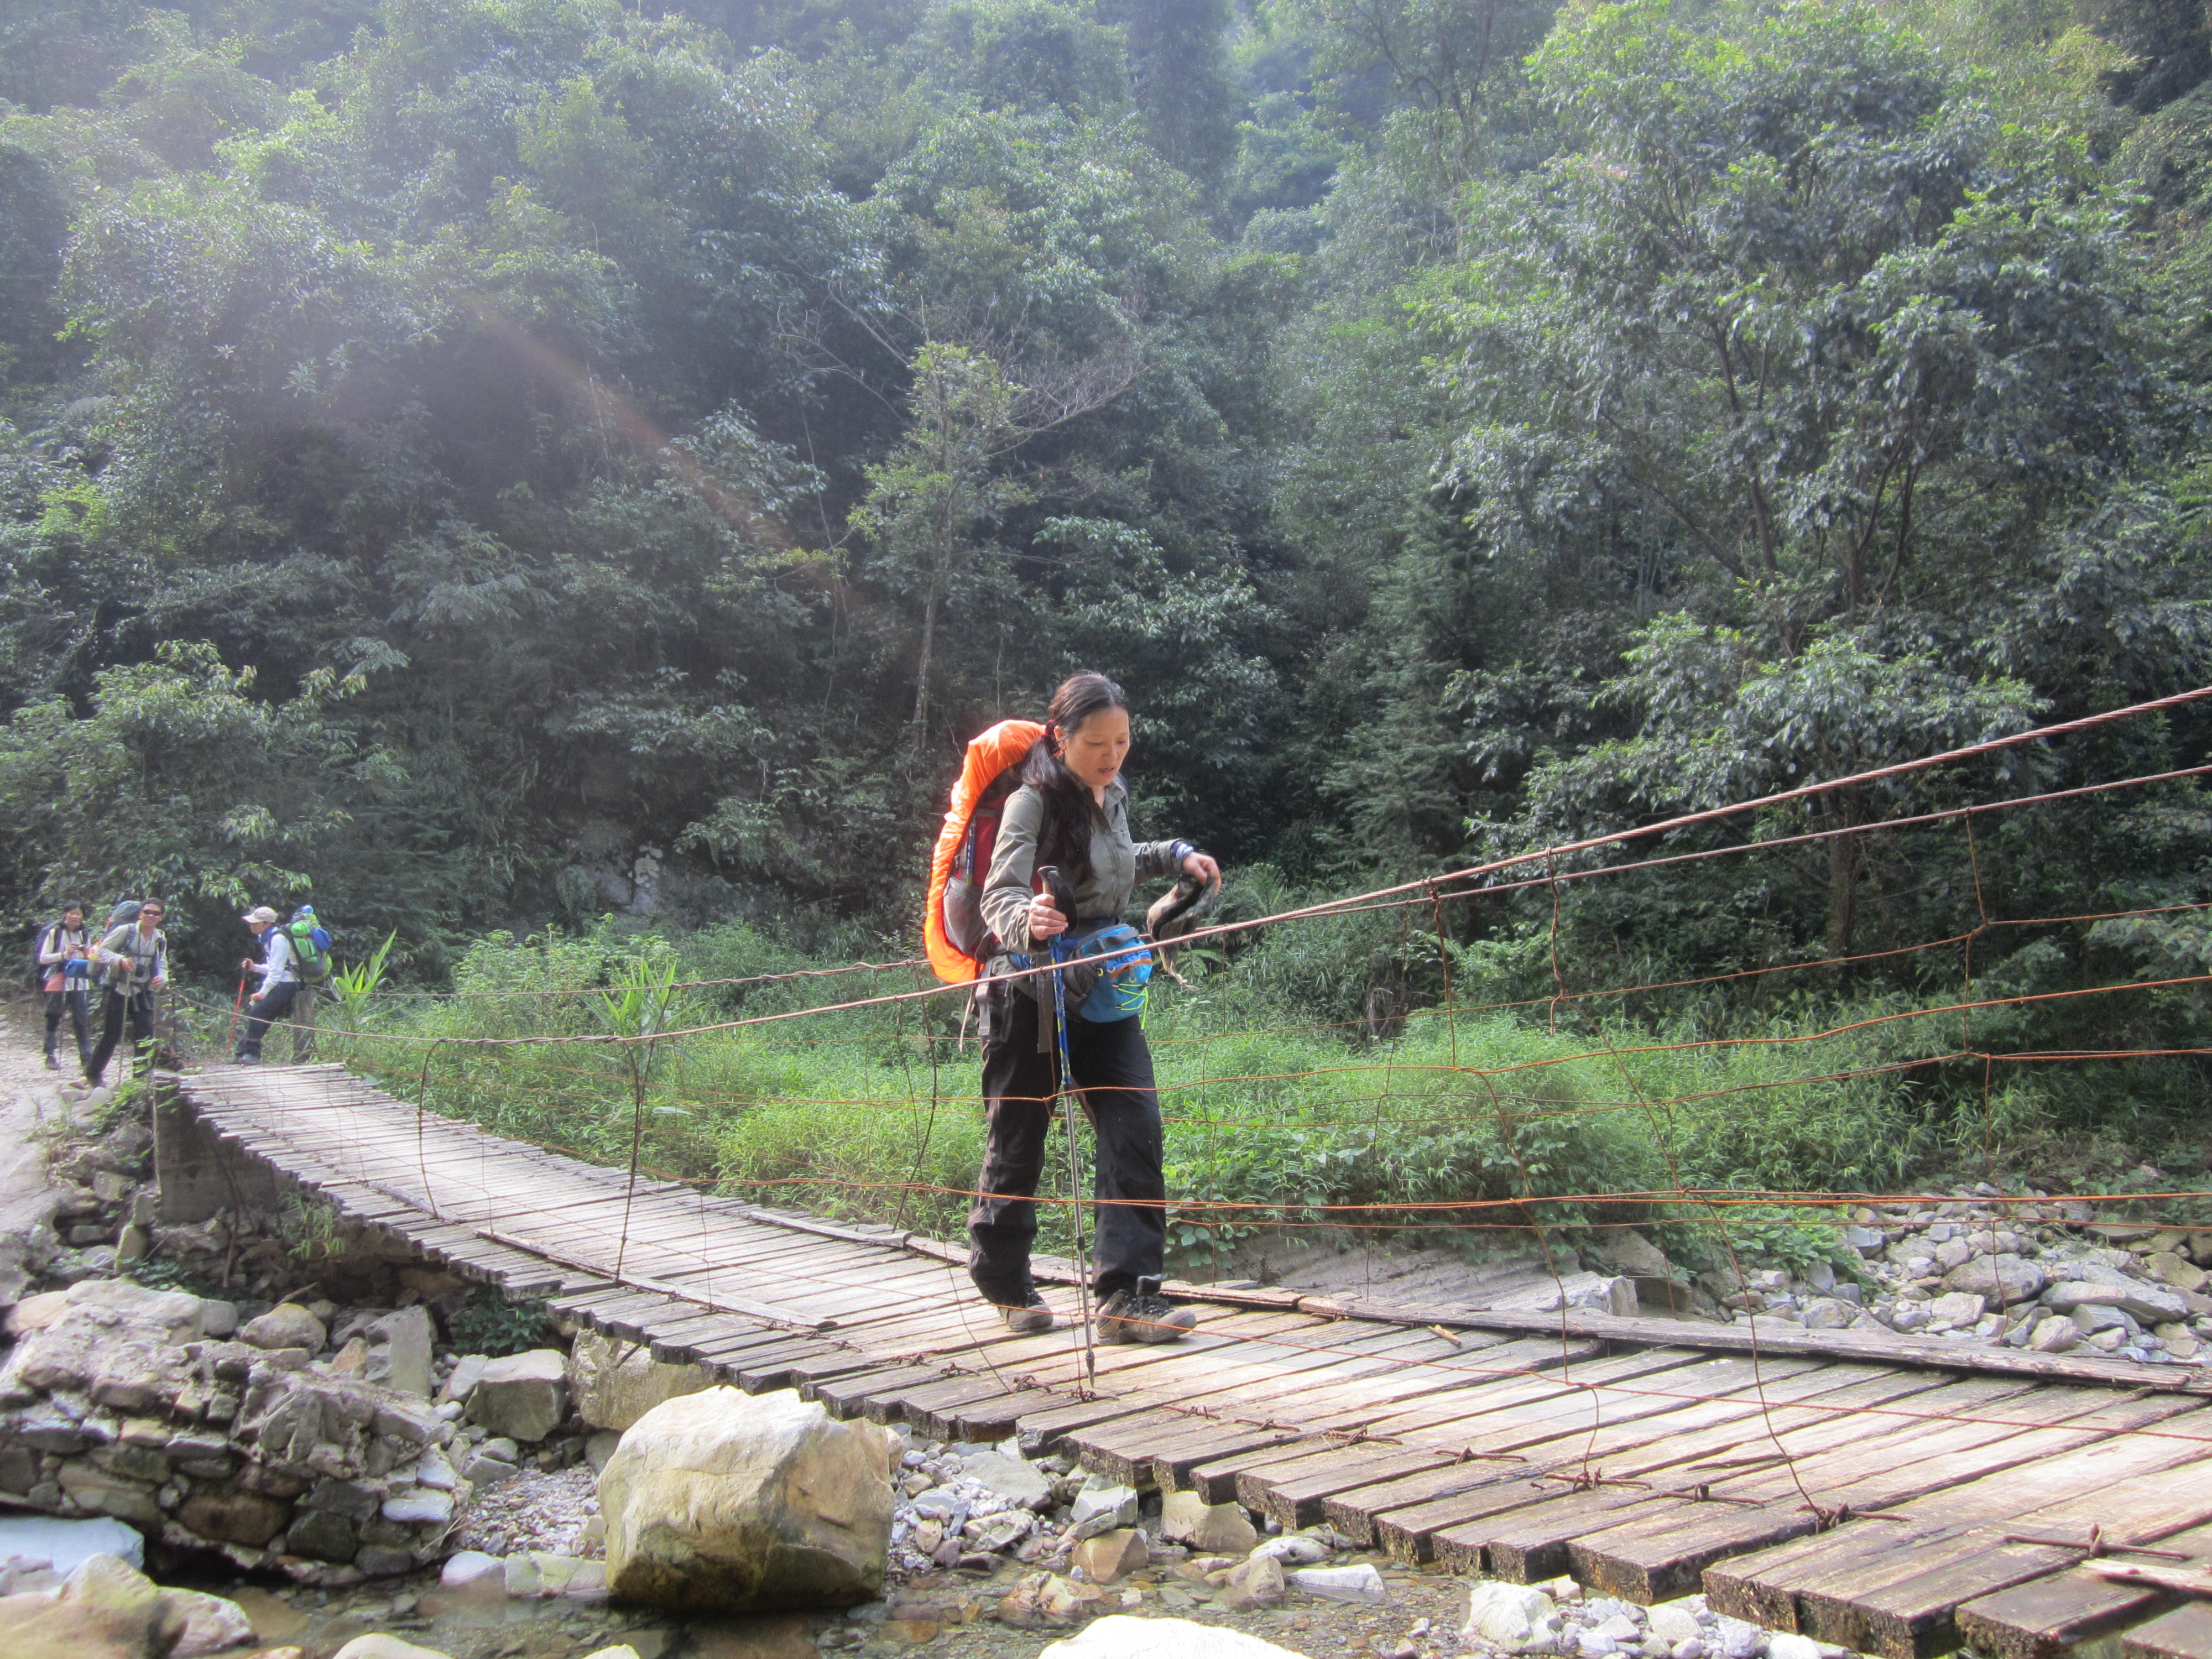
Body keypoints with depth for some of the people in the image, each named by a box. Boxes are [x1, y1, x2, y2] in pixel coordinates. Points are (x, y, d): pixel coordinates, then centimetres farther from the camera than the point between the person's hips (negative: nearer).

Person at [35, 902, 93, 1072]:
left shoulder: (84, 935, 12)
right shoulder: (54, 933, 0)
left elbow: (91, 962, 20)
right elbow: (42, 959, -3)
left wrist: (89, 956, -3)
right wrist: (64, 954, -16)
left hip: (80, 983, 3)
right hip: (57, 983, -3)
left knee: (82, 1020, -1)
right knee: (53, 1020, 0)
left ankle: (87, 1057, 1)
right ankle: (50, 1057, 8)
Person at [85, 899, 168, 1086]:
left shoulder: (161, 939, 5)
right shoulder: (125, 931, -10)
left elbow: (162, 965, 14)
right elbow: (101, 951, -5)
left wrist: (162, 978, -8)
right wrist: (120, 959, -24)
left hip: (142, 992, 4)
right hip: (118, 988, -4)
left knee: (146, 1034, -6)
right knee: (112, 1034, 0)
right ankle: (92, 1073, 18)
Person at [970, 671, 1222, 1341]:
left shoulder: (1112, 797, 6)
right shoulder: (1034, 803, -16)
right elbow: (1000, 892, -30)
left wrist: (1174, 854, 16)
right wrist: (1026, 921, -51)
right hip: (1031, 997, -6)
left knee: (1135, 1130, -8)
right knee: (1019, 1141, 6)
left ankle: (1127, 1293, -7)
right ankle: (1006, 1285, 25)